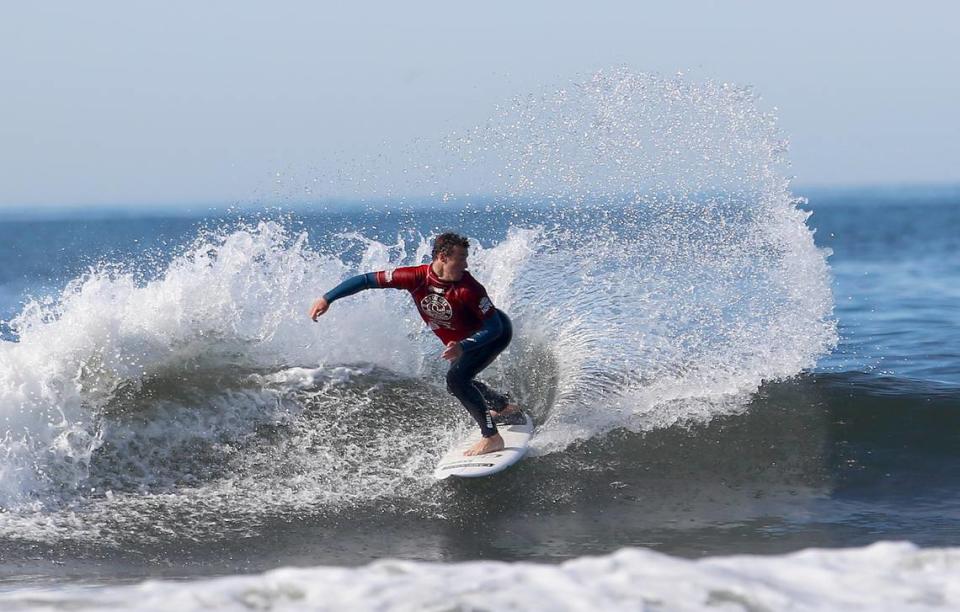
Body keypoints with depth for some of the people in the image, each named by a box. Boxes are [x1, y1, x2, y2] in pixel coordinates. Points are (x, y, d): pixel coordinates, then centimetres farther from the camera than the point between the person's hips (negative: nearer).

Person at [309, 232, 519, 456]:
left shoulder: (468, 288, -36)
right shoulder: (417, 277, -26)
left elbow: (494, 327, -31)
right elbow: (367, 280, -20)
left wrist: (463, 346, -46)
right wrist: (327, 299, -23)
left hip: (496, 334, -7)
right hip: (462, 341, 7)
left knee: (456, 377, -26)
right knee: (458, 383, 26)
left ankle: (492, 437, -22)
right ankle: (504, 406, 52)